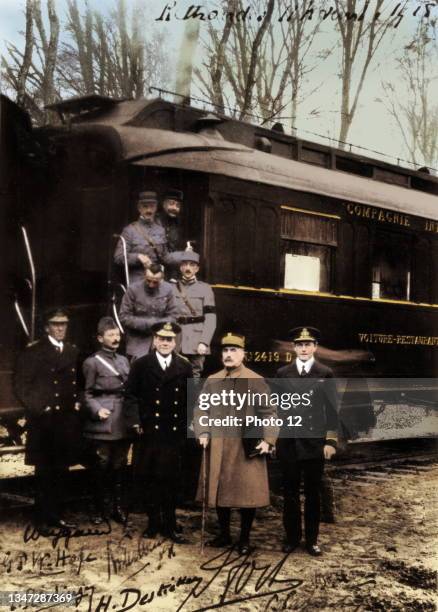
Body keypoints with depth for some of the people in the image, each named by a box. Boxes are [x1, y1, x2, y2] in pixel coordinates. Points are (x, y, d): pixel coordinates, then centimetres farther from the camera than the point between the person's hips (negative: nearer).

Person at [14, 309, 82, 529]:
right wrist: (37, 408, -13)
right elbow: (21, 385, -6)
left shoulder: (72, 351, 13)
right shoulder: (33, 352, -3)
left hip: (67, 421, 5)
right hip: (43, 420, -4)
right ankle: (43, 518, 13)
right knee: (44, 473, 3)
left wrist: (77, 403, 5)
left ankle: (56, 515, 20)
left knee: (61, 472, 9)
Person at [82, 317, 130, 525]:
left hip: (123, 423, 5)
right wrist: (97, 410, -17)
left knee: (119, 467, 9)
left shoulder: (124, 361, 16)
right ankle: (102, 509, 12)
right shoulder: (92, 363, -1)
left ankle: (117, 507, 18)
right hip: (102, 423, -5)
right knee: (101, 468, 1)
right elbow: (87, 394, -1)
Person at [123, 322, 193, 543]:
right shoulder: (140, 365, 2)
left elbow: (190, 398, 7)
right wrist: (134, 421, -10)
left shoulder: (185, 367, 6)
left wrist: (188, 426, -1)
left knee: (171, 480, 5)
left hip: (174, 433, 1)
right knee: (148, 479, 6)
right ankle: (154, 522, 20)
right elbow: (130, 396, 1)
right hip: (148, 432, -1)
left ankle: (169, 525, 17)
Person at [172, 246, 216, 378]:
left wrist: (204, 342, -11)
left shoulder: (205, 289, 3)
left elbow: (210, 319, -2)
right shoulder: (172, 288, 9)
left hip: (196, 343, -2)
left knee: (194, 377, -2)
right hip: (175, 342, 2)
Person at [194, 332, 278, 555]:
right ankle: (224, 534, 28)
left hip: (247, 449, -3)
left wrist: (267, 440, -13)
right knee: (220, 492, 11)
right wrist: (203, 433, -4)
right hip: (217, 448, 3)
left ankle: (245, 539, 18)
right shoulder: (212, 381, 7)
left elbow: (269, 413, -3)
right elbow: (200, 409, 11)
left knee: (247, 494, 2)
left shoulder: (256, 381, -3)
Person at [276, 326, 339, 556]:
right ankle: (292, 537, 20)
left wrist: (331, 440, -5)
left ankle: (312, 539, 17)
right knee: (290, 493, 8)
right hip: (288, 443, 1)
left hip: (315, 443, -1)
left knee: (312, 493, 7)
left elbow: (332, 409, 0)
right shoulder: (283, 373, 4)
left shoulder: (325, 374, 1)